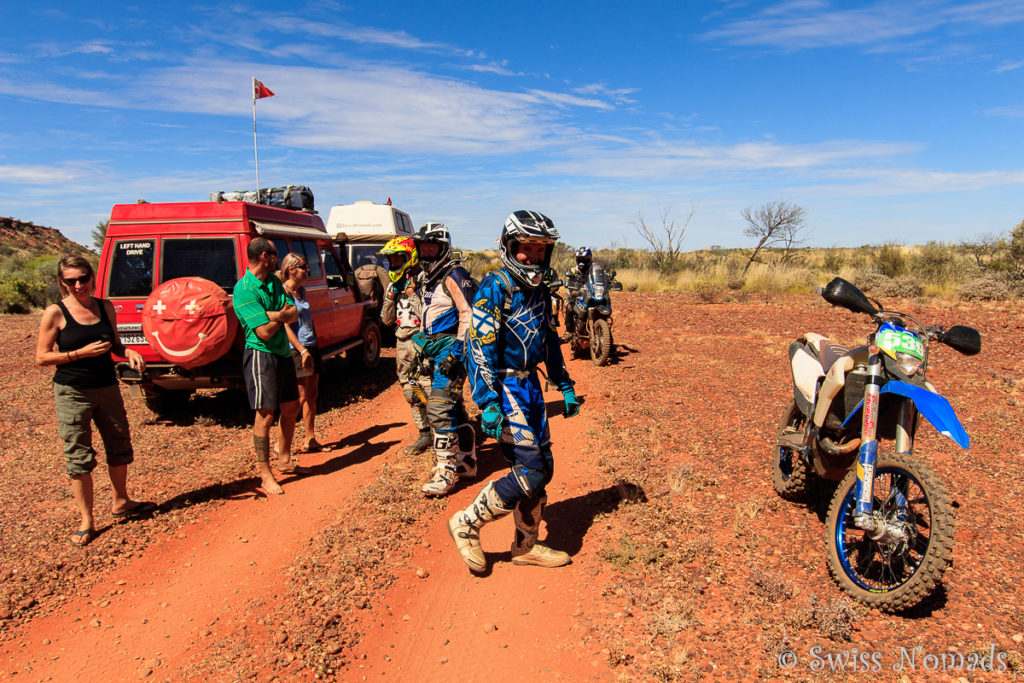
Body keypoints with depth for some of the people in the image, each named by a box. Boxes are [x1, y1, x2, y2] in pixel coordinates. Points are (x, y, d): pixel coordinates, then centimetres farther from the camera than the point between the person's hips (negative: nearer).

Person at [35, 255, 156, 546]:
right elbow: (42, 357, -8)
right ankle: (86, 521, 14)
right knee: (78, 456, 2)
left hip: (107, 388, 5)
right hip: (72, 393, -5)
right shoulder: (55, 313, -9)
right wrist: (81, 353, -20)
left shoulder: (105, 307, 3)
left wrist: (128, 352, -7)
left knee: (120, 446, 15)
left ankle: (121, 503, 35)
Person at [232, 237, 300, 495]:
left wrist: (274, 314, -17)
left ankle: (284, 460, 33)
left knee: (291, 408, 16)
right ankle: (265, 475, 6)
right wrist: (282, 315, -5)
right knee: (265, 414, -5)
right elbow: (264, 332, -22)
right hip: (261, 355, -9)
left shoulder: (274, 281, 9)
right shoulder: (244, 290, -17)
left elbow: (294, 314, 1)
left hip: (283, 353, 9)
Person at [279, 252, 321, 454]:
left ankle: (310, 440, 19)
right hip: (296, 349, -9)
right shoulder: (284, 292, -12)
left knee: (312, 394, 10)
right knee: (301, 396, -7)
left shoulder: (301, 291, 14)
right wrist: (303, 351, -23)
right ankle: (282, 443, 3)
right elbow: (285, 326, -18)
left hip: (311, 347, 9)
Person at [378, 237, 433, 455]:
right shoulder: (393, 284, 13)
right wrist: (391, 298, -2)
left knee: (429, 390, -11)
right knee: (411, 392, 12)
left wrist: (413, 295, -21)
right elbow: (387, 320, 12)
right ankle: (425, 434, 24)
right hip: (402, 344, 8)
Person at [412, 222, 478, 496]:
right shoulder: (427, 278, 17)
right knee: (453, 407, 15)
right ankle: (466, 461, 27)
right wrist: (424, 345, 23)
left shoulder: (454, 276, -12)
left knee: (439, 408, -14)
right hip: (434, 350, 10)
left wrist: (456, 351, -22)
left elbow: (469, 314, -19)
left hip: (451, 348, -10)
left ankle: (446, 472, -7)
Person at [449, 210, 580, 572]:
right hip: (504, 388, -8)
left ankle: (526, 546, 27)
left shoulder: (540, 291, 12)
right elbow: (480, 346, -20)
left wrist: (565, 386, 20)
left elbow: (550, 340, 22)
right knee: (529, 472, -11)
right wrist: (489, 403, -26)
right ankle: (466, 525, 7)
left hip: (530, 385, 8)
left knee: (542, 468, 11)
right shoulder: (495, 288, -14)